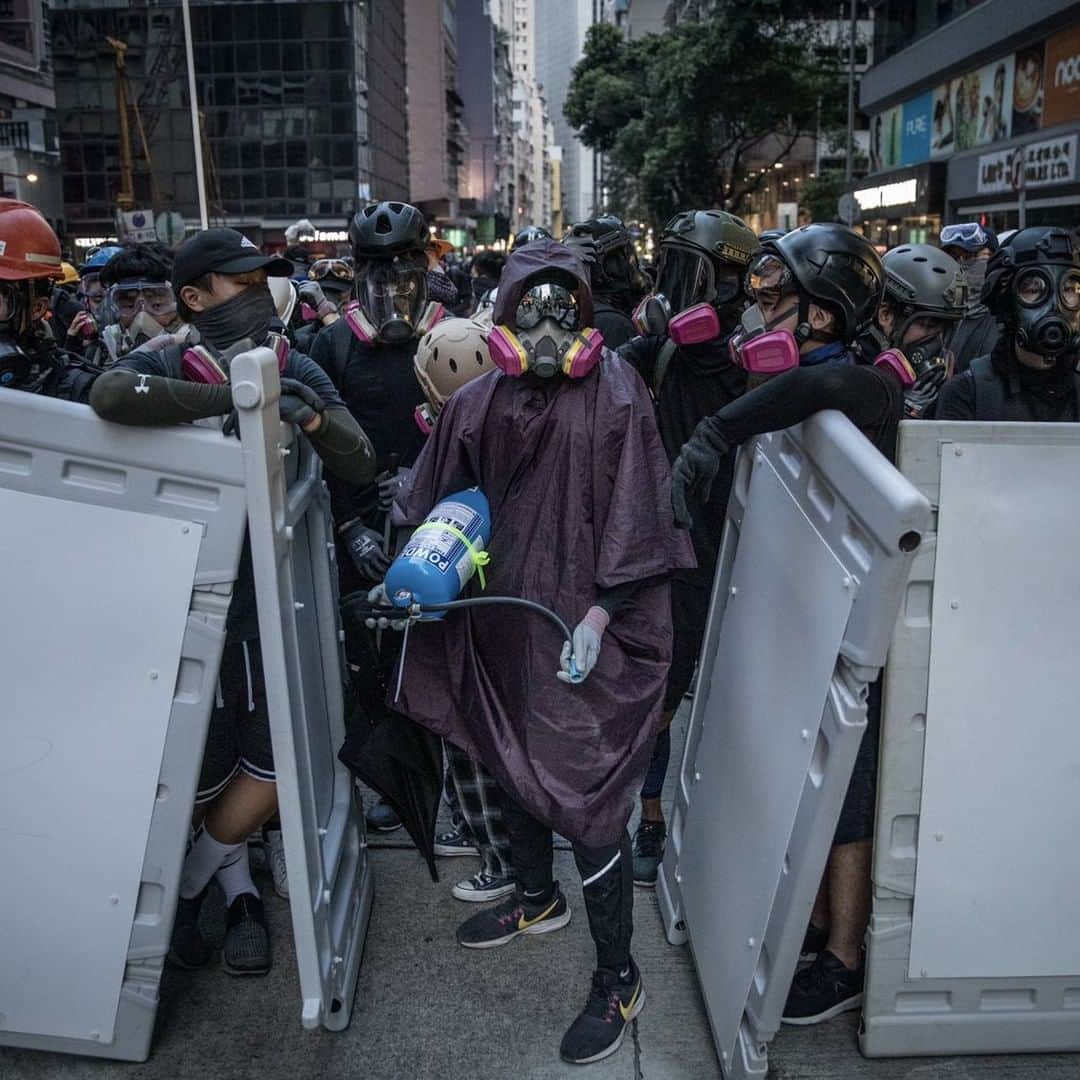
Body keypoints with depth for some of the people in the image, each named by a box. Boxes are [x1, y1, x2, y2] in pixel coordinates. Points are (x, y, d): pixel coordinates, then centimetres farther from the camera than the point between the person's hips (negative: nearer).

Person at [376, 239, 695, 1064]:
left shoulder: (615, 396, -10)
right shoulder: (480, 404, 1)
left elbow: (633, 518, -11)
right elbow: (436, 502, 10)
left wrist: (597, 618, -16)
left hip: (582, 628, -6)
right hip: (503, 614, 6)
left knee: (586, 791, -3)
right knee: (510, 758, 21)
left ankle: (618, 979, 15)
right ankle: (538, 897, 48)